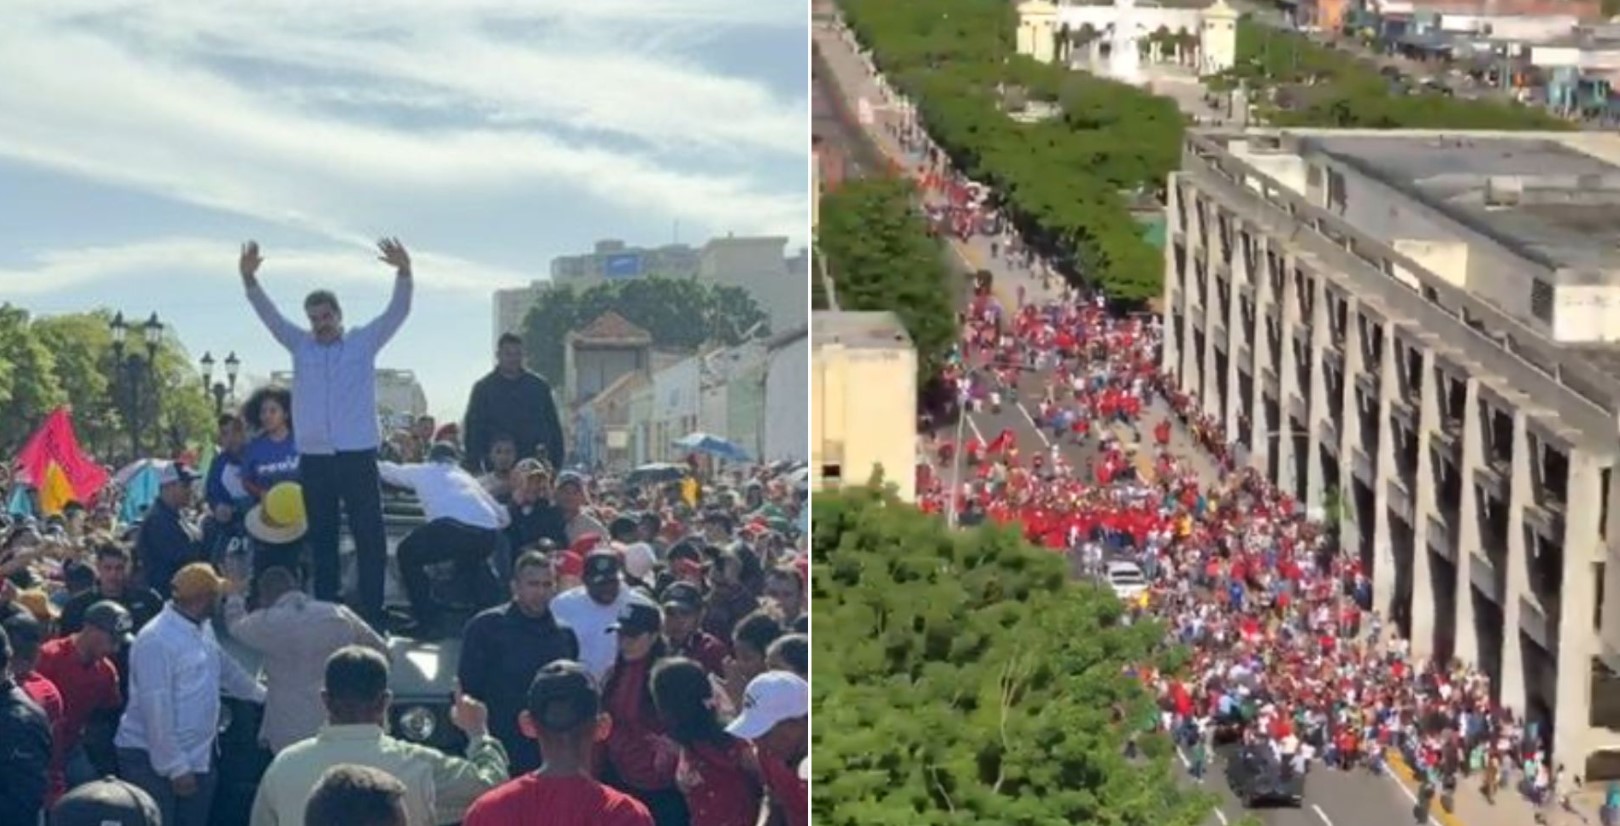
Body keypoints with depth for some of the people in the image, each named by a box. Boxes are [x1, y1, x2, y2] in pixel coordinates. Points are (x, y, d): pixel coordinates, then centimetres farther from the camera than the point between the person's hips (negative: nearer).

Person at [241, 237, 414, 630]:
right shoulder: (301, 346, 11)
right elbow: (269, 314, 3)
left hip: (358, 455, -3)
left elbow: (398, 311, -4)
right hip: (313, 457, 3)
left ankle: (372, 615, 0)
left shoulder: (364, 343, 6)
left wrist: (403, 273, -22)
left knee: (370, 535, -4)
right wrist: (249, 279, -13)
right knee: (321, 538, 8)